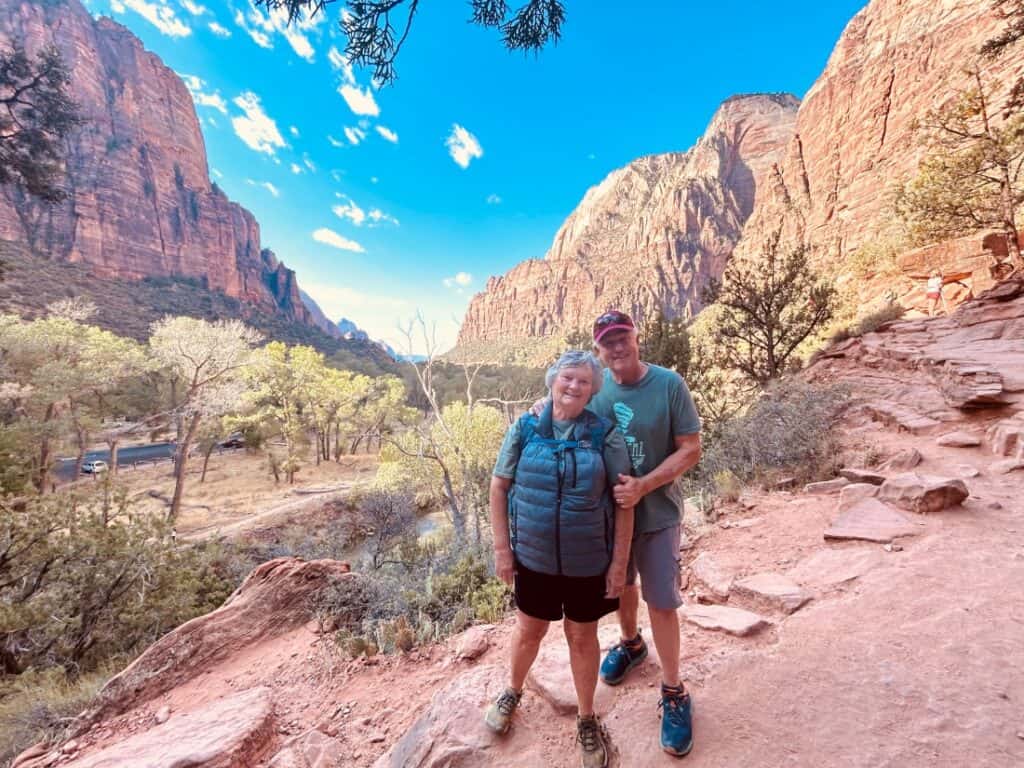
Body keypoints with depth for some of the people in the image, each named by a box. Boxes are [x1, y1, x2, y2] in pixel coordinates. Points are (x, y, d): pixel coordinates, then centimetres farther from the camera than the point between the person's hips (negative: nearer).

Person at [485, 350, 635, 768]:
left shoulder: (605, 435, -10)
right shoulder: (525, 428, -8)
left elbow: (624, 501, -7)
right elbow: (499, 487, -3)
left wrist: (619, 562, -7)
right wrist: (502, 548, -4)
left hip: (589, 560, -1)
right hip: (533, 556, 1)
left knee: (583, 637, 18)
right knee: (530, 629, 21)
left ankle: (586, 720, 45)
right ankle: (512, 692, 52)